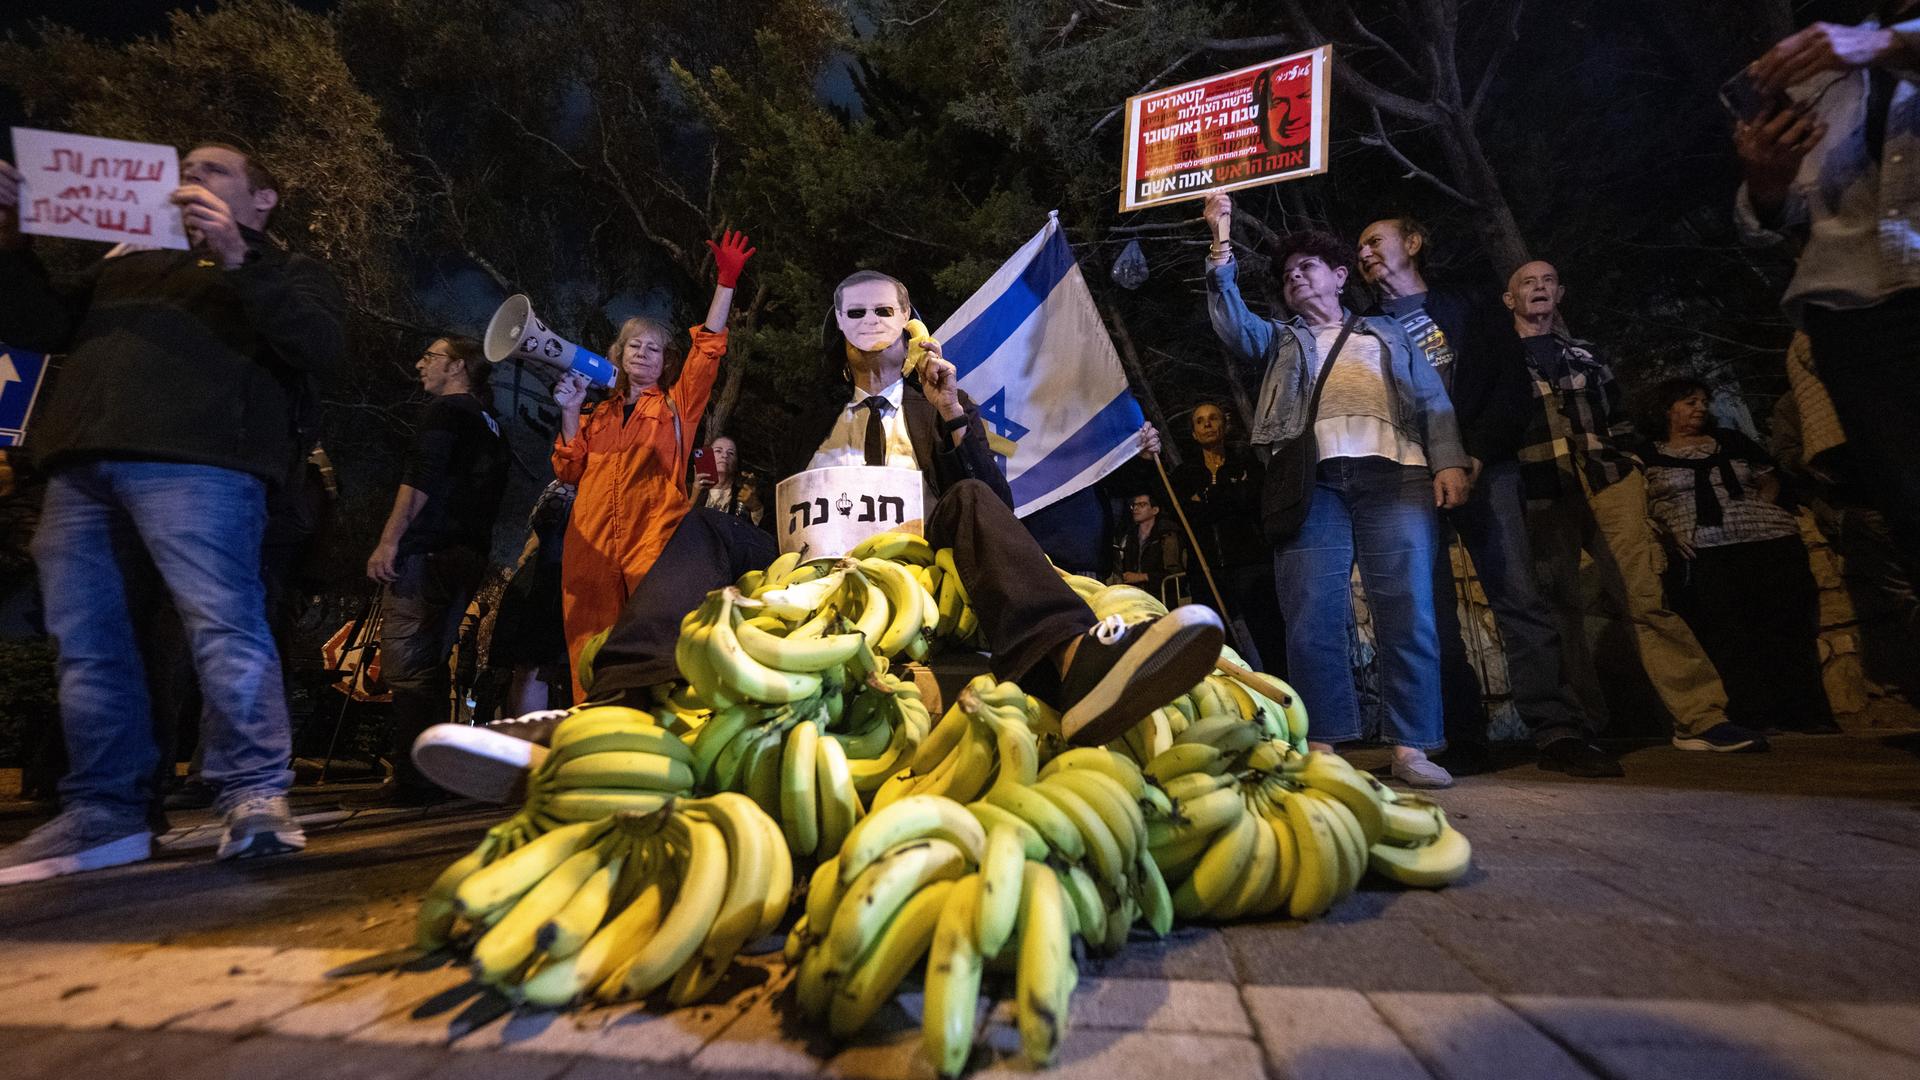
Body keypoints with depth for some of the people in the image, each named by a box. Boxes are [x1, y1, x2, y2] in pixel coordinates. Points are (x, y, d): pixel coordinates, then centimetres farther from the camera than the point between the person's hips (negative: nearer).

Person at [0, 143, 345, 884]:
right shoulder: (126, 265, 33)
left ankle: (255, 796, -13)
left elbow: (324, 348, -3)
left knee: (224, 622, -16)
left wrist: (238, 260, -8)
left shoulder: (286, 272, 17)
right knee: (87, 641, 4)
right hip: (80, 462, 6)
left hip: (195, 460, -6)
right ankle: (103, 812, 11)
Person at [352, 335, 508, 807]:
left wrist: (389, 541, -19)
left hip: (428, 550, -9)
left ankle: (410, 780, -11)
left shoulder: (445, 410, -2)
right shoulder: (490, 424, 23)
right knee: (429, 667, 12)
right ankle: (430, 775, 15)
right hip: (468, 554, 9)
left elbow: (420, 479, -15)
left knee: (405, 666, -9)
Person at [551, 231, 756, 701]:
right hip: (591, 543, 3)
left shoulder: (676, 405, 14)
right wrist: (571, 411, 5)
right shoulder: (600, 413, 23)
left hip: (653, 538, -3)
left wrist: (726, 280, -3)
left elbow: (708, 348, 3)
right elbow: (570, 471, 14)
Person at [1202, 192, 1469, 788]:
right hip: (1311, 479, 0)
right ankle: (1323, 745, -3)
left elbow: (1433, 401, 17)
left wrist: (1449, 462, 0)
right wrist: (1222, 245, 3)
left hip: (1392, 471, 0)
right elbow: (1233, 324, 8)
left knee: (1407, 611, -9)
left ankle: (1411, 747, -4)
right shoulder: (1279, 339, 29)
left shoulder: (1386, 333, 28)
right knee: (1312, 617, -8)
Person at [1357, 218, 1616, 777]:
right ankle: (1463, 740, 1)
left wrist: (1477, 456, -10)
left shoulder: (1473, 306, 14)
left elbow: (1513, 388, 4)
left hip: (1480, 469, -1)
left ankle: (1558, 732, -10)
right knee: (1431, 611, -4)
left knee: (1518, 595, -11)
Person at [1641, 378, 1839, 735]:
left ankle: (1807, 711, -7)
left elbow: (1770, 479, 30)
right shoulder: (1648, 456, 15)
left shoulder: (1732, 441, 28)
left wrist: (1761, 510, 11)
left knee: (1787, 619, -11)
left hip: (1768, 537, 4)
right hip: (1701, 549, -4)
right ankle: (1754, 713, -16)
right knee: (1727, 628, -17)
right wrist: (1667, 530, -8)